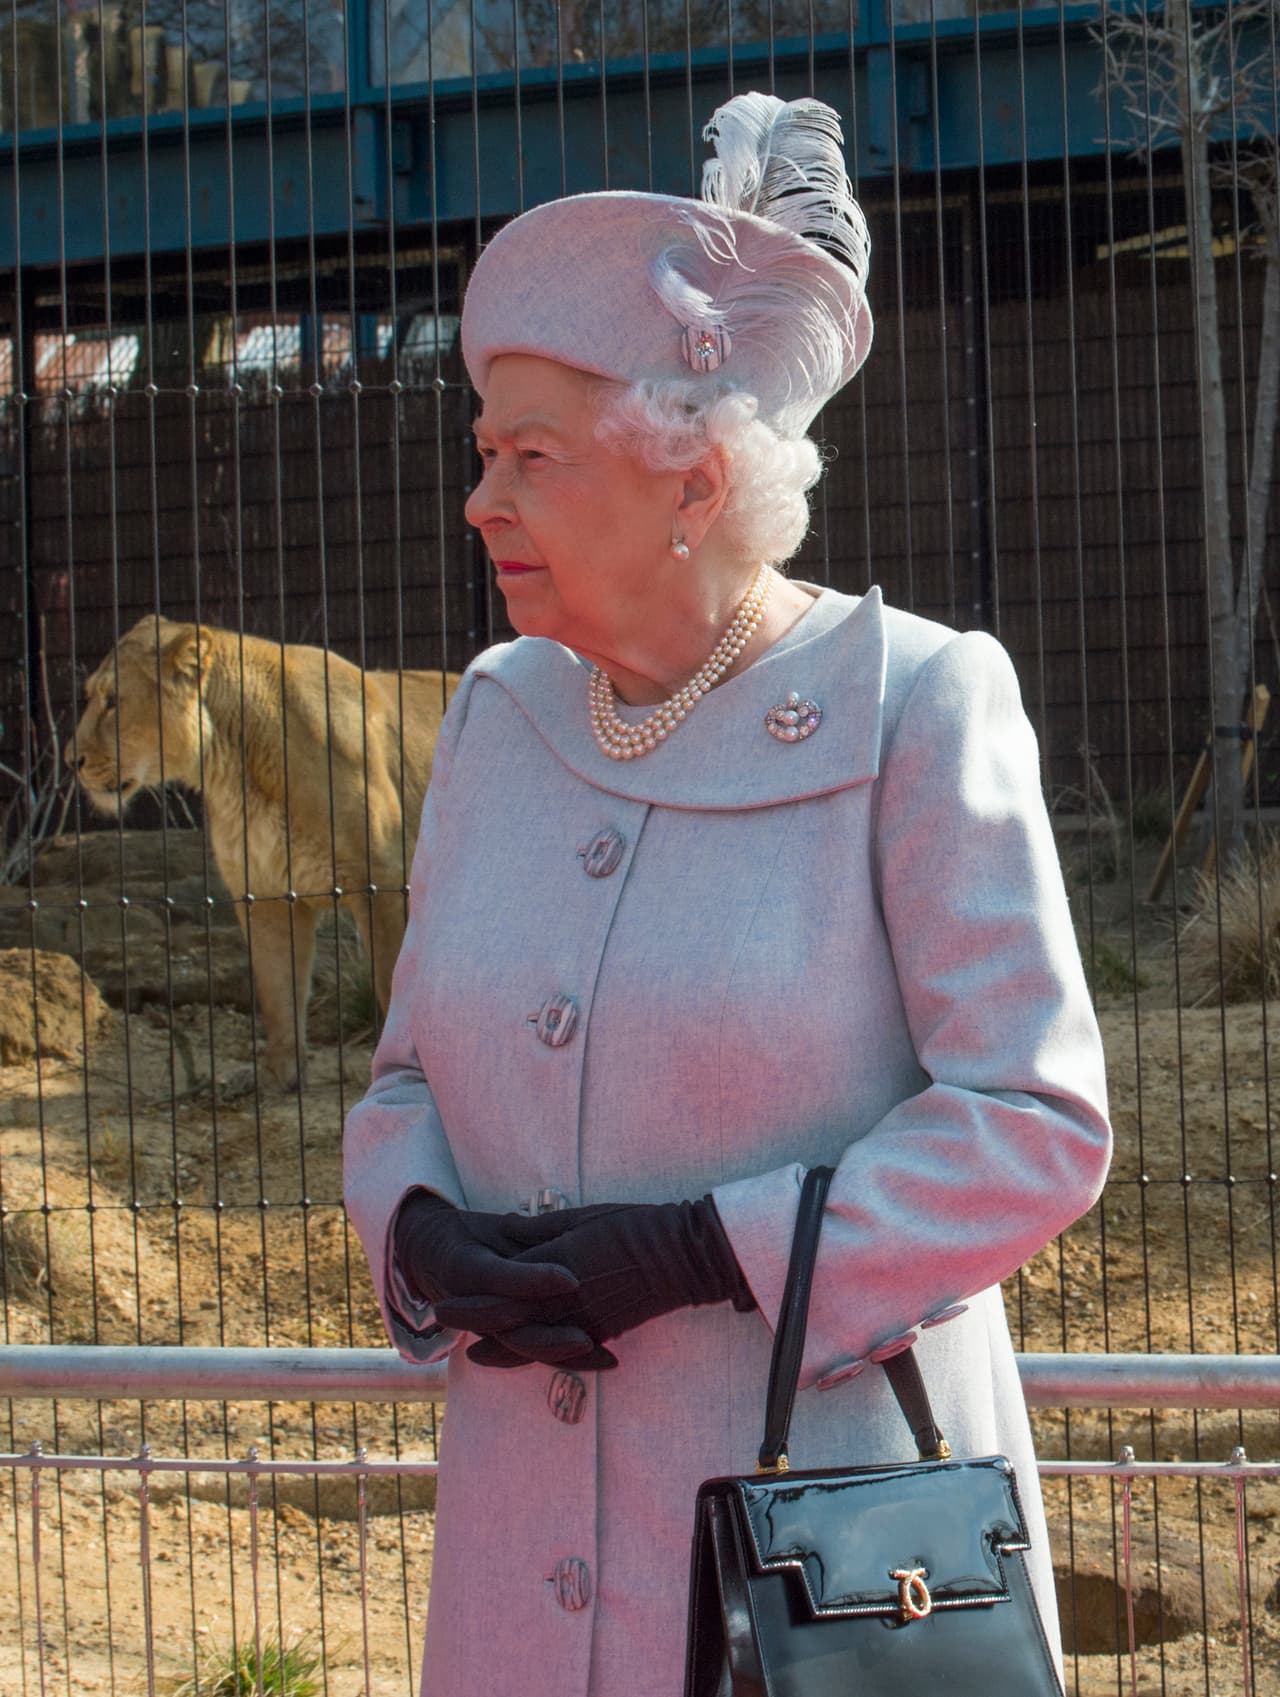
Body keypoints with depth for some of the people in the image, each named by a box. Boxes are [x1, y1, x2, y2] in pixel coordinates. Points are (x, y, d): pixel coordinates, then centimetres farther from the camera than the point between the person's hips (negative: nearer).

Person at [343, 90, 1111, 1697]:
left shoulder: (912, 708, -8)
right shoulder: (499, 717, 8)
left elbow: (1031, 1123, -11)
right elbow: (414, 1074, 14)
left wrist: (702, 1253, -18)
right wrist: (425, 1233, -8)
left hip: (832, 1516, -5)